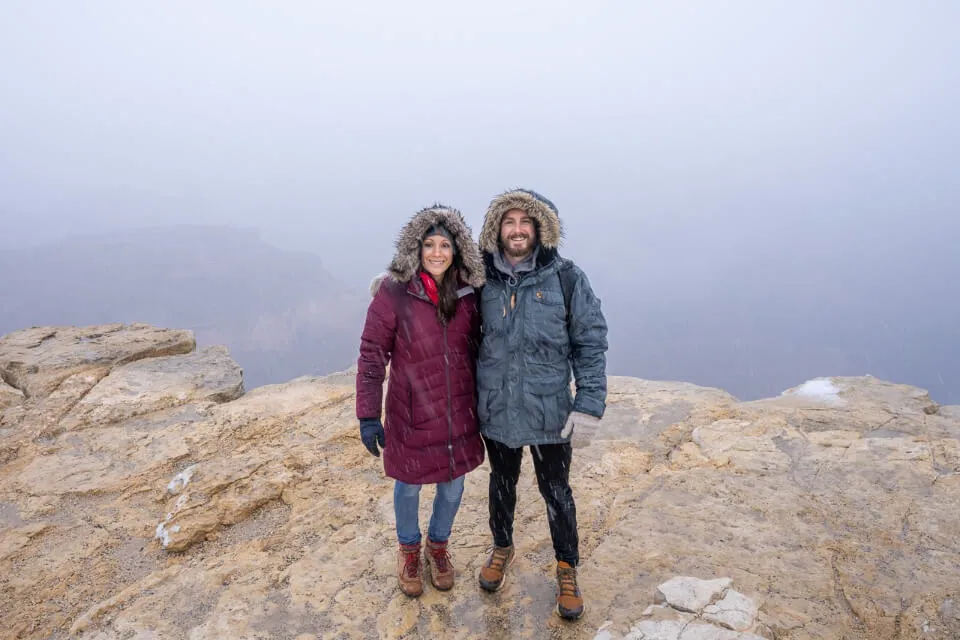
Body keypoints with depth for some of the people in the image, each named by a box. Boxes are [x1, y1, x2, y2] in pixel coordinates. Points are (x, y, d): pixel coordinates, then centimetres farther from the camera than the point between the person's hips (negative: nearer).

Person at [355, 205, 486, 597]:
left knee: (453, 483, 17)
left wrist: (481, 402, 12)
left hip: (458, 413, 4)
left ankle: (438, 545, 45)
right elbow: (372, 356, -13)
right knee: (409, 485, 16)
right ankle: (409, 549, 44)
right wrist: (368, 415, -14)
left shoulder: (467, 293, -4)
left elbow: (474, 351, 8)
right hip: (412, 413, -3)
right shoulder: (393, 292, -16)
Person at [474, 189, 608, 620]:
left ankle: (567, 569, 37)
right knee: (501, 484, 22)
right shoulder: (483, 279, -3)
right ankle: (502, 548, 49)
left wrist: (588, 403, -13)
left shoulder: (565, 277, -11)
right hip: (496, 410, 2)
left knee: (556, 492, 14)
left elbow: (591, 341, -8)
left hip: (549, 410, -2)